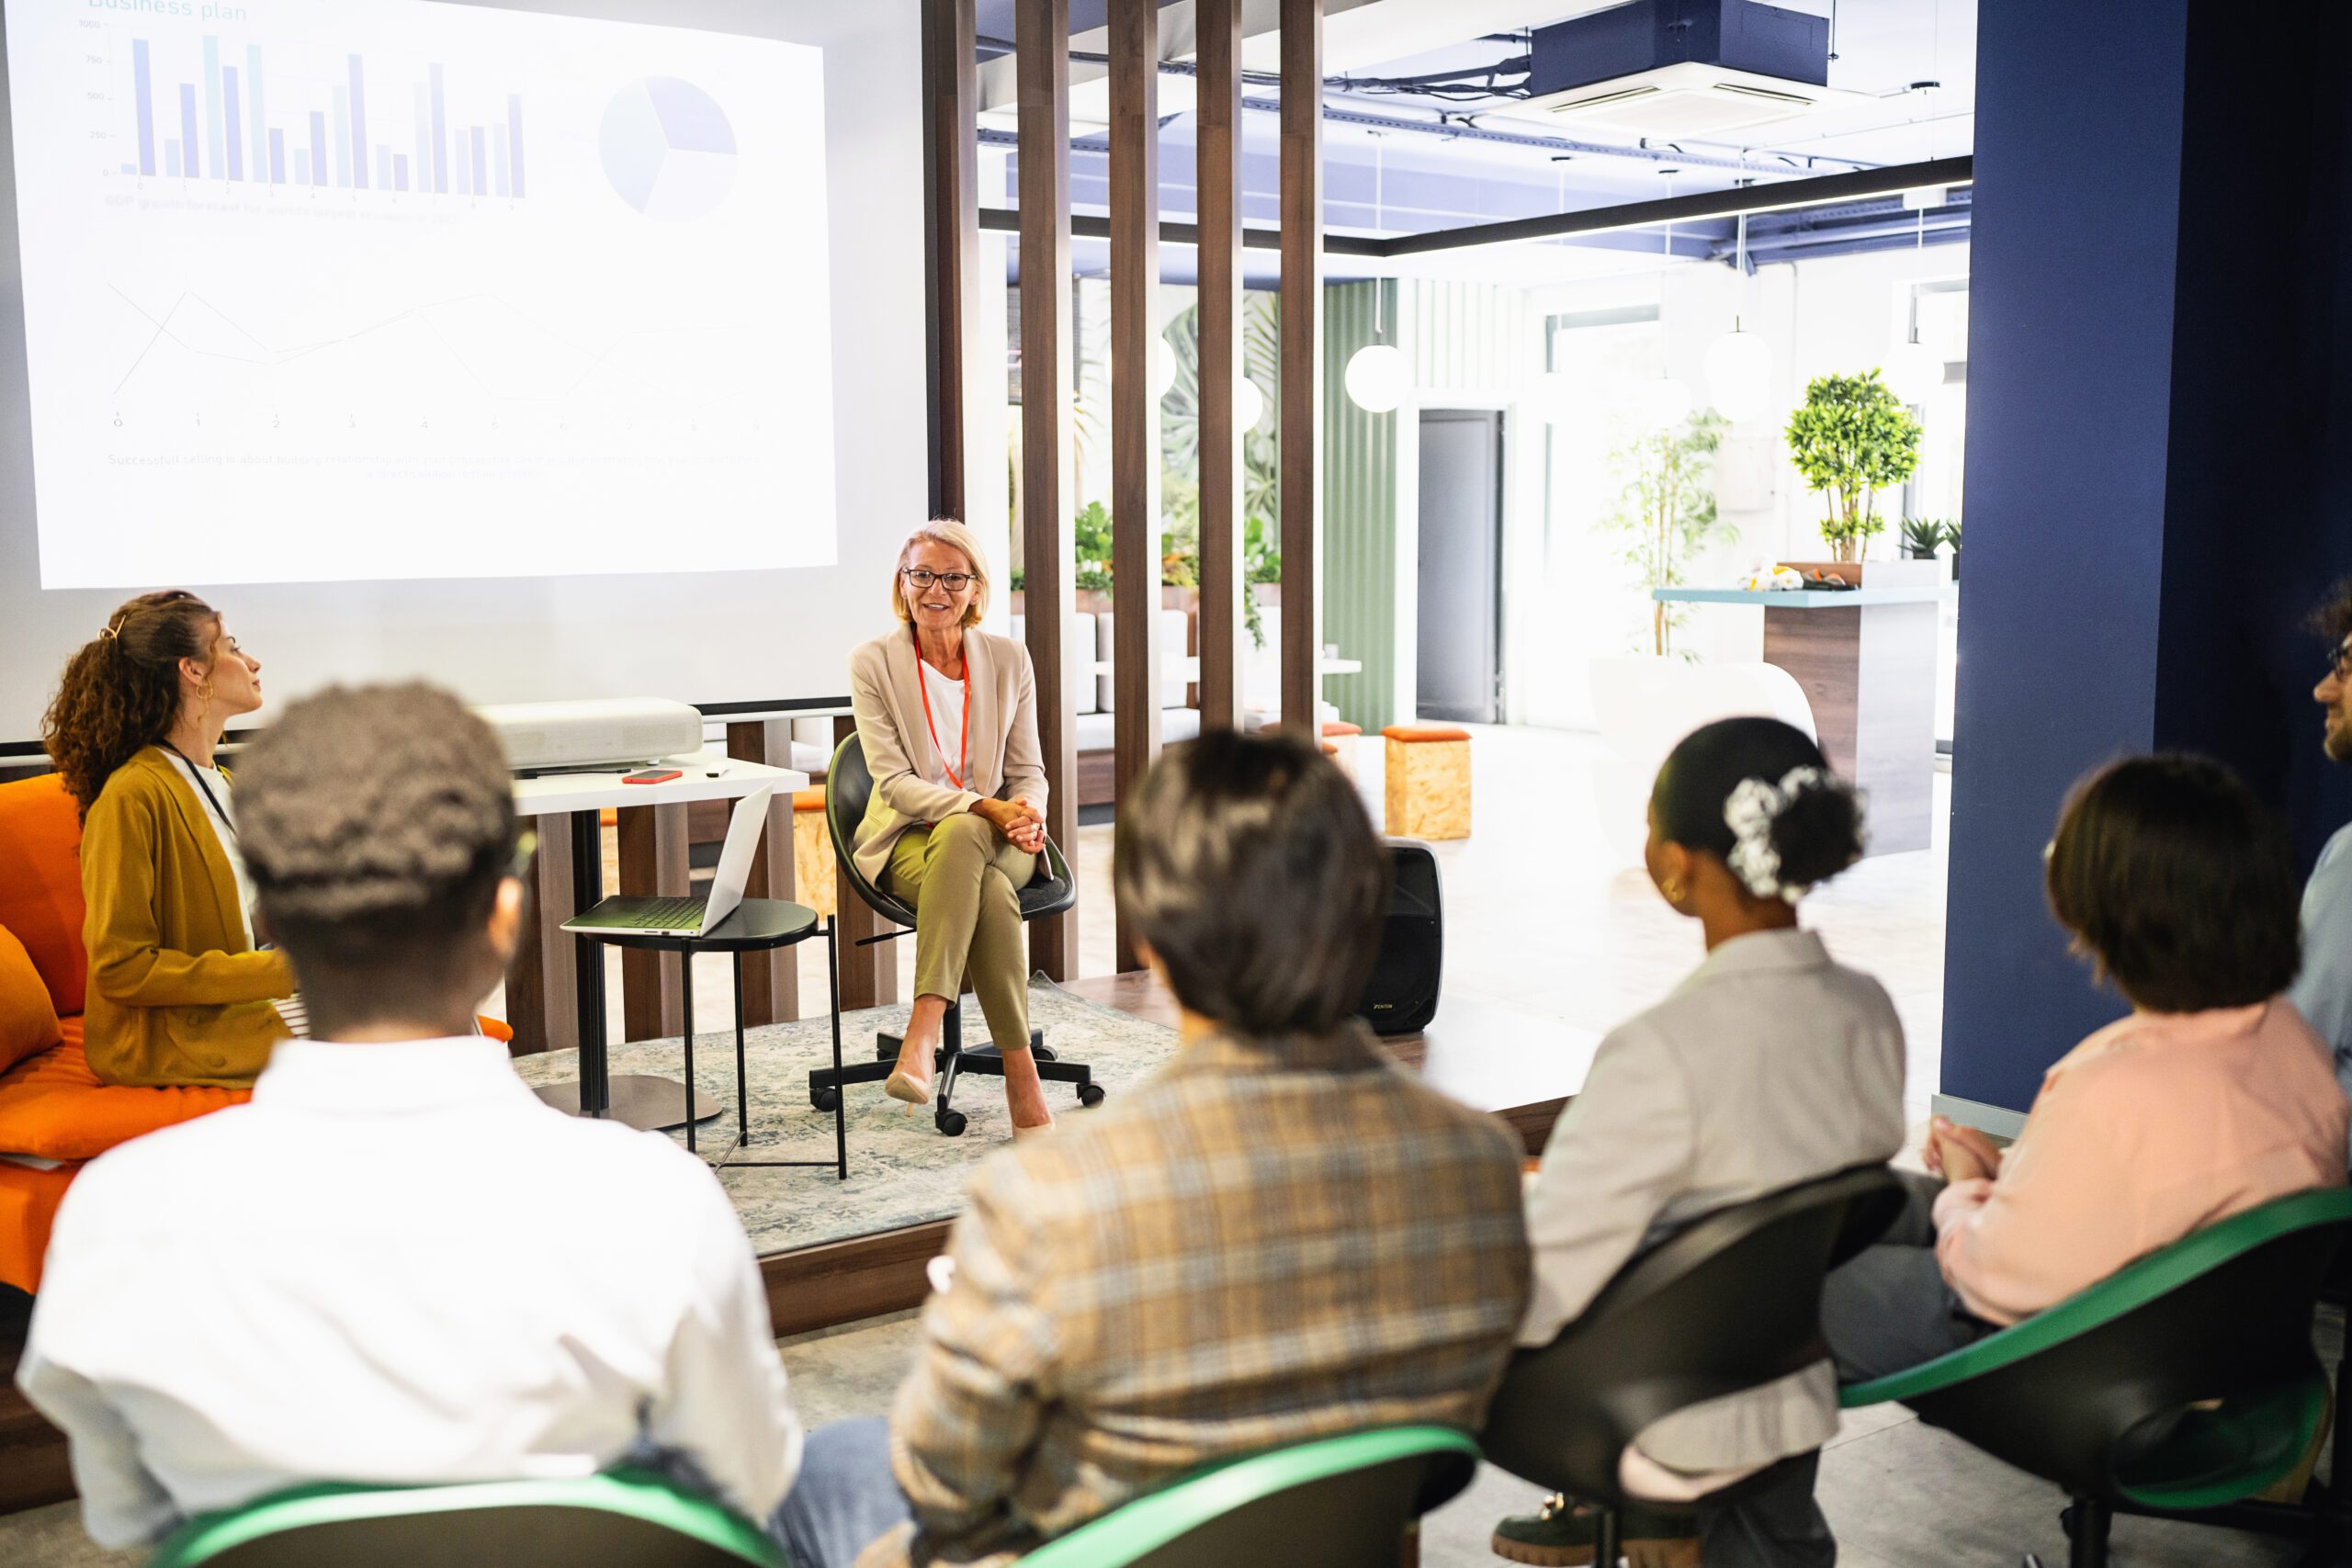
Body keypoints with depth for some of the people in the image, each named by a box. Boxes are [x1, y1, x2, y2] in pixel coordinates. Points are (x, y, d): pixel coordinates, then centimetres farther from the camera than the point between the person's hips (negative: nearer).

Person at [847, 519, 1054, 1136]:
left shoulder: (1009, 659, 7)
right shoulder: (873, 663, -1)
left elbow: (1029, 770, 8)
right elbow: (894, 781, -9)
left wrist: (1024, 814, -17)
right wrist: (984, 807, -24)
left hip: (996, 836, 2)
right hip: (907, 838, -1)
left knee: (959, 837, -37)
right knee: (989, 892, -36)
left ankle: (923, 1033, -41)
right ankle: (1021, 1080, -38)